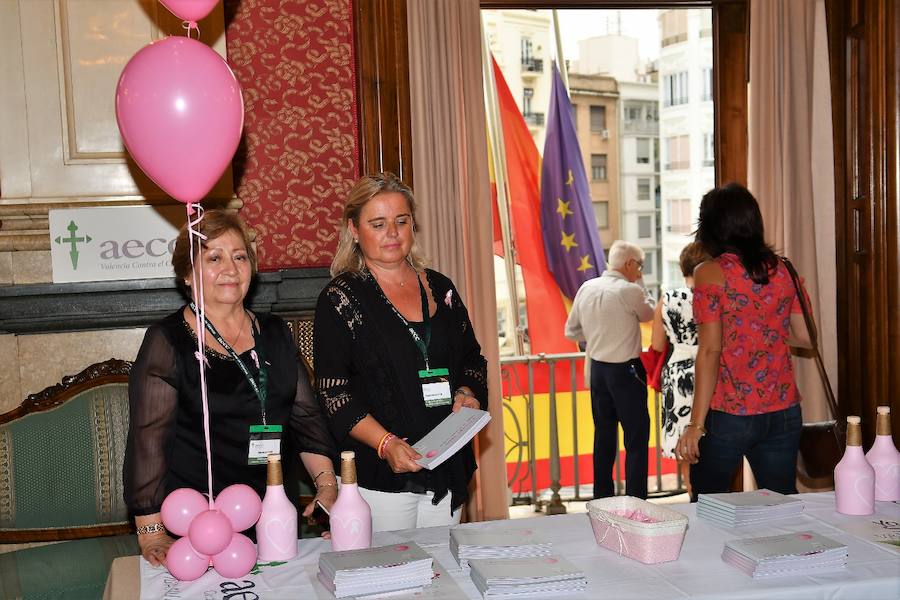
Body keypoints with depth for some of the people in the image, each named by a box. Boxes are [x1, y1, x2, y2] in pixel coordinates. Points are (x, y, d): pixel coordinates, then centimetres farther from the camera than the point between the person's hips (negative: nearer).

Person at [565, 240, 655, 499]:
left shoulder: (586, 288, 2)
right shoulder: (630, 291, -16)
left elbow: (571, 331, 10)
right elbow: (649, 313, 5)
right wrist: (639, 283, 10)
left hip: (597, 369, 7)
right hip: (625, 371, -6)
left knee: (604, 437, 15)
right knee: (637, 439, 1)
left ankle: (602, 499, 21)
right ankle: (635, 503, 0)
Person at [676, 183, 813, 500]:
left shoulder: (709, 273, -9)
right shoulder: (782, 270, 5)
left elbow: (710, 351, -13)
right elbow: (805, 337, 10)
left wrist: (696, 425, -11)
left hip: (728, 414, -4)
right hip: (784, 413, 5)